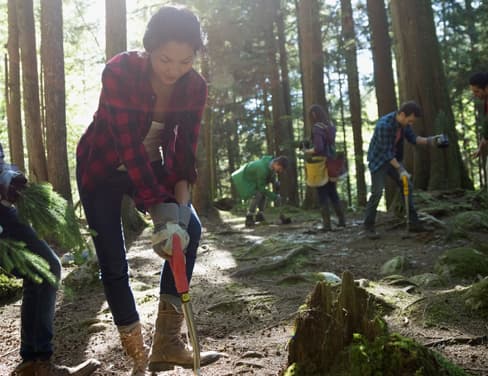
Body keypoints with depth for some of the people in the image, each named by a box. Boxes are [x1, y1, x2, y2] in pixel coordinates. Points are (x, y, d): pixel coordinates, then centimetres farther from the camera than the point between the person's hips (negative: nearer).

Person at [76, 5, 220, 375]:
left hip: (151, 166, 4)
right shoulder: (119, 72, -29)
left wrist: (180, 204, -28)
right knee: (114, 264, -7)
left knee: (191, 229, -14)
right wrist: (162, 212, -39)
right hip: (102, 169, -3)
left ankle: (167, 344, -6)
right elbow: (129, 146, -34)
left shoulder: (195, 86, -16)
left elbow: (185, 149, -15)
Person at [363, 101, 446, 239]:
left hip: (393, 158, 8)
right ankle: (368, 226, -3)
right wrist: (400, 169, -27)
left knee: (407, 186, 4)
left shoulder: (404, 122, -7)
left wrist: (430, 140, -10)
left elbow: (413, 138, 6)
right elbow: (386, 151, -28)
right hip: (379, 159, -8)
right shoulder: (384, 125, -31)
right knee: (377, 192, -13)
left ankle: (413, 222, 11)